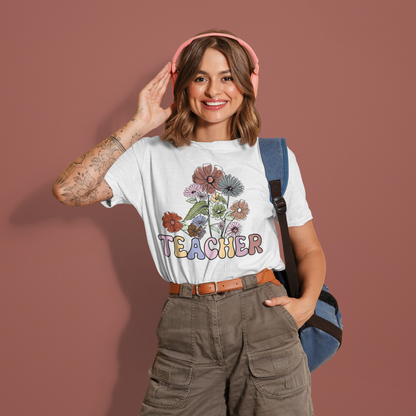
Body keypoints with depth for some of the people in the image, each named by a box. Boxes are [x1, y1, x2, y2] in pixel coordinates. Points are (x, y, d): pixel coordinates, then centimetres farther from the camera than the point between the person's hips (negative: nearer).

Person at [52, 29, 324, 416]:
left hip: (261, 316, 1)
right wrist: (138, 126, -5)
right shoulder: (153, 156, 5)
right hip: (185, 329, 0)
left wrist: (307, 301, -6)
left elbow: (309, 250, 13)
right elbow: (68, 189, -8)